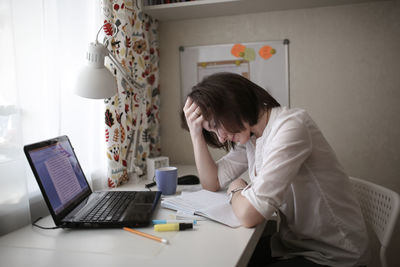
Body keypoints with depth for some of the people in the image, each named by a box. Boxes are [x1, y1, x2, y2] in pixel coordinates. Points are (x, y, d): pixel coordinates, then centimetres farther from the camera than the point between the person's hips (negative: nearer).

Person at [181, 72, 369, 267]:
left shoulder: (290, 126, -25)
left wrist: (236, 189, -9)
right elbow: (212, 183, 6)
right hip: (292, 244, 7)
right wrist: (196, 133, -2)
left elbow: (248, 214, -30)